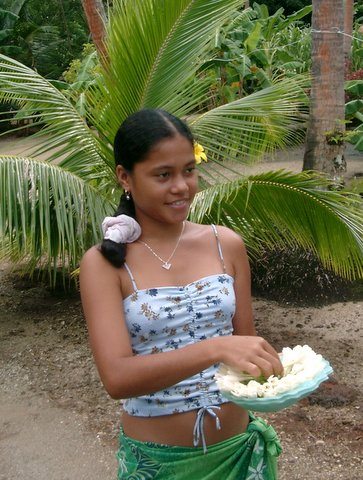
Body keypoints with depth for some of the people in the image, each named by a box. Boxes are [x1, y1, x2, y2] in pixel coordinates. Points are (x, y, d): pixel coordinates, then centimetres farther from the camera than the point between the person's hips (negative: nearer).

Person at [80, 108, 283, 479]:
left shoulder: (226, 244, -4)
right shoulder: (104, 263, -13)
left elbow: (244, 342, 3)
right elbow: (117, 378, -23)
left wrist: (268, 370, -19)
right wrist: (215, 349, -35)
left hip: (237, 447, 3)